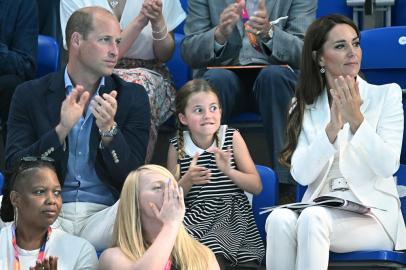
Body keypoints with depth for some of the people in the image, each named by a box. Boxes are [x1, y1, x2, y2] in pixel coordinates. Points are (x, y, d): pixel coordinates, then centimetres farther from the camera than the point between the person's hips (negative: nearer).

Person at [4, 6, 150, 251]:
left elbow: (132, 177, 2)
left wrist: (109, 129, -16)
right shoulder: (31, 95, 6)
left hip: (103, 216, 1)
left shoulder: (133, 97, 8)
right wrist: (62, 129, -16)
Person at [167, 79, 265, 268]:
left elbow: (257, 187, 1)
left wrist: (228, 171, -17)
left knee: (211, 250, -31)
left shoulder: (232, 138, 2)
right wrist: (187, 180, -14)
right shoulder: (177, 146, 3)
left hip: (231, 215, -1)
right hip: (195, 216, 1)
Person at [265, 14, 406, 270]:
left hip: (373, 213, -2)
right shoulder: (306, 107, 11)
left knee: (313, 218, -34)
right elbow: (302, 174, -3)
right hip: (320, 208, 3)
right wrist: (332, 128, -16)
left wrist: (356, 119, -19)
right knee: (280, 219, -31)